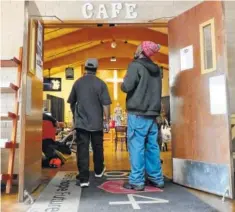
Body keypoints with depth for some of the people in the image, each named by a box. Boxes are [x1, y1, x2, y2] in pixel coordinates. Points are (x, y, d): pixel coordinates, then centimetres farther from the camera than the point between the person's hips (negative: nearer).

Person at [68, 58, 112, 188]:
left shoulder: (77, 83, 4)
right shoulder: (100, 84, -5)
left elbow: (72, 103, 12)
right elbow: (105, 104, -9)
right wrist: (107, 119, 1)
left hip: (80, 122, 1)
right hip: (96, 122, -1)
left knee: (82, 150, 0)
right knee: (97, 148, 16)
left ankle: (84, 179, -2)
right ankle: (98, 171, 35)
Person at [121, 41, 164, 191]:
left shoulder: (136, 65, -7)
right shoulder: (156, 69, 16)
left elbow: (126, 87, -14)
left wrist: (123, 83, 5)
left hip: (137, 113, -7)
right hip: (152, 113, 7)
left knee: (137, 147, -3)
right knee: (152, 147, 10)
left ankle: (137, 181, 0)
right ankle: (157, 178, 16)